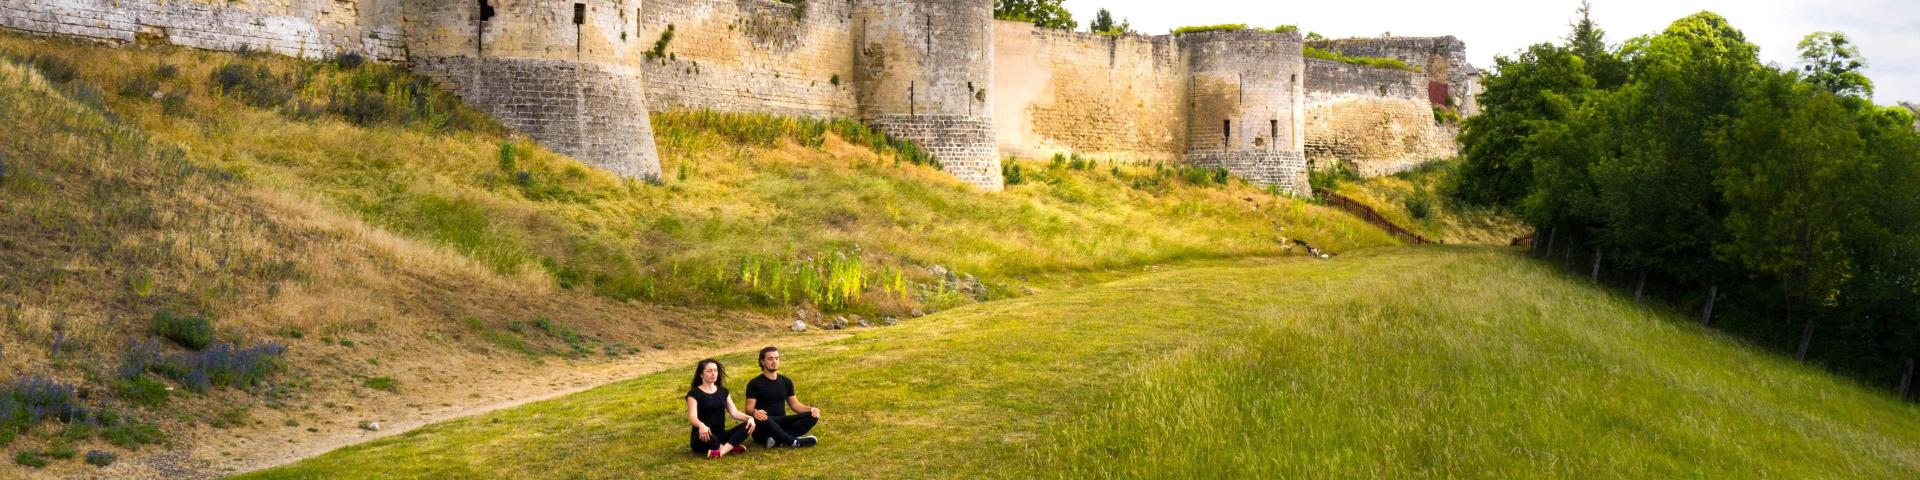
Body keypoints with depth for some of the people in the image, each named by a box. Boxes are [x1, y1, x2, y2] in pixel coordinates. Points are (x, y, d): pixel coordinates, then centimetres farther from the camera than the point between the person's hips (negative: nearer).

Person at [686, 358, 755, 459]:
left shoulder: (723, 391, 14)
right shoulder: (694, 393, -3)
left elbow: (734, 412, 7)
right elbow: (692, 417, -17)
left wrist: (749, 418, -14)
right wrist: (701, 425, -42)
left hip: (721, 435, 5)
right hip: (704, 437, -5)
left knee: (747, 425, -20)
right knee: (702, 434, -41)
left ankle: (721, 451, -36)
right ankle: (730, 448, -24)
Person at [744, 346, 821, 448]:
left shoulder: (786, 381, 14)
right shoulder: (754, 383, -2)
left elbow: (795, 404, 14)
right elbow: (749, 408, -11)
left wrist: (811, 409, -6)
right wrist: (755, 412, -36)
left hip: (781, 424, 5)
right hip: (763, 426, -5)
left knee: (812, 416, -18)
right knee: (761, 419, -40)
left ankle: (778, 440, -34)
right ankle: (794, 442, -33)